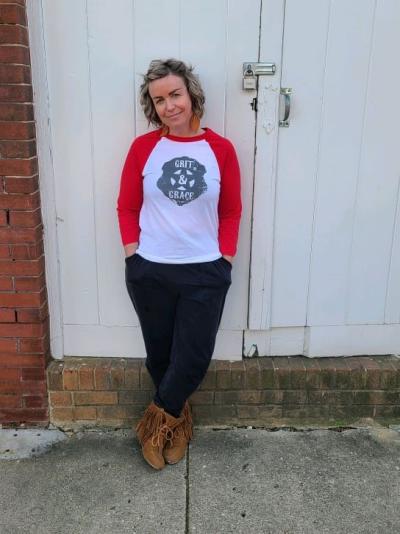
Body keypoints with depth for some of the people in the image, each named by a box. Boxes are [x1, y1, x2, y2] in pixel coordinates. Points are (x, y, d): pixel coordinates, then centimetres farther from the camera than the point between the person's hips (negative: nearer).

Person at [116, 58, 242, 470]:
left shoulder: (220, 149, -2)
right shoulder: (143, 147, -2)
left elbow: (231, 211, 4)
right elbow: (127, 207, 4)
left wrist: (224, 258, -2)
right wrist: (133, 255, -3)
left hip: (206, 273, 0)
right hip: (149, 272, 0)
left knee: (194, 358, 4)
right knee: (160, 354, 13)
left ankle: (157, 420, 31)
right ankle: (176, 419, 39)